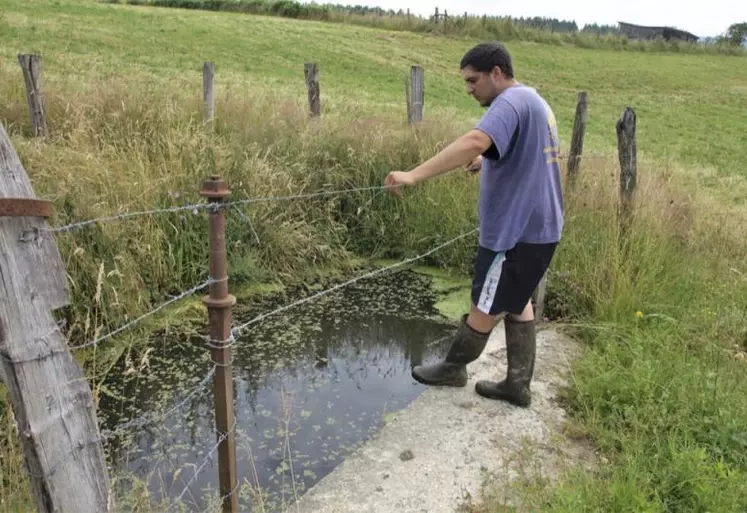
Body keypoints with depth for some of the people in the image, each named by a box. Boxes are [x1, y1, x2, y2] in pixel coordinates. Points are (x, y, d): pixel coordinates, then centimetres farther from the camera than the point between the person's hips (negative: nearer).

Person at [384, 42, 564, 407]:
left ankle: (453, 367, 28)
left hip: (517, 230, -10)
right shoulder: (532, 101, 15)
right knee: (516, 302, 19)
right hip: (535, 226, 10)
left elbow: (474, 142, -38)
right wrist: (487, 161, 15)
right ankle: (517, 385, 27)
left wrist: (413, 176, -45)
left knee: (486, 306, 8)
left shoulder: (511, 102, -18)